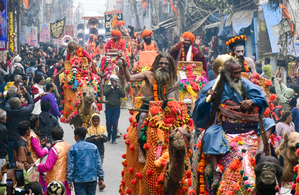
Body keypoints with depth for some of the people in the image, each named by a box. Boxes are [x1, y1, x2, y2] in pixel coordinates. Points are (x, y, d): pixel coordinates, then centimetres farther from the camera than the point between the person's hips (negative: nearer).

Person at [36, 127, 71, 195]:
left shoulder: (55, 149, -18)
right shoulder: (68, 146, 3)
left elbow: (47, 167, -18)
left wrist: (36, 166, -4)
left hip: (55, 180, -7)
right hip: (66, 179, 7)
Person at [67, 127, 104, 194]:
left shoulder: (73, 148, -5)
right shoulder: (93, 147, 5)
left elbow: (70, 166, -6)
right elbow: (98, 164, 5)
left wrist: (69, 181, -1)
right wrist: (101, 178, 9)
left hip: (79, 179, -3)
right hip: (92, 179, 3)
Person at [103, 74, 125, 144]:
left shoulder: (119, 87, 7)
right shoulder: (107, 86, 6)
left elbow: (123, 95, -4)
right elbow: (104, 93, -12)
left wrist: (117, 87, -9)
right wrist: (112, 87, -12)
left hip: (116, 107, 0)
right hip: (108, 107, 0)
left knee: (115, 124, -4)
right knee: (108, 124, 5)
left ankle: (113, 139, -1)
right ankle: (108, 137, 21)